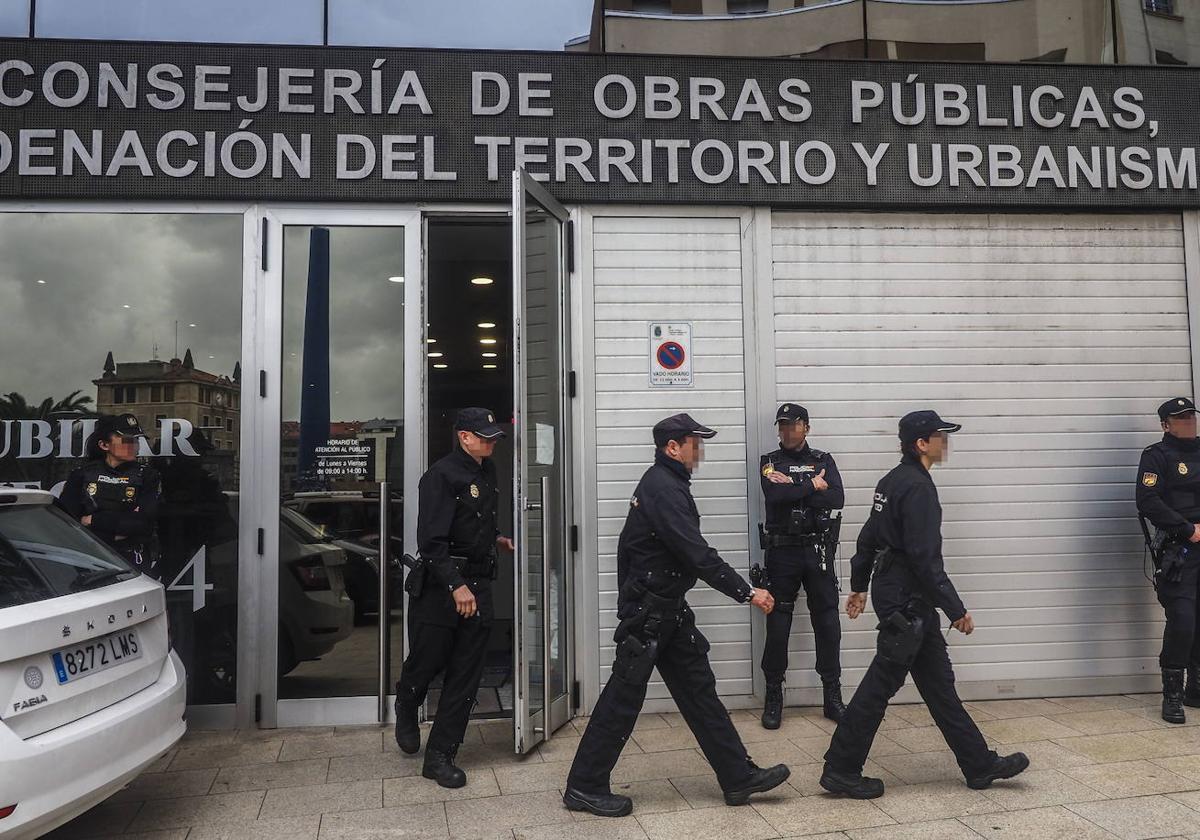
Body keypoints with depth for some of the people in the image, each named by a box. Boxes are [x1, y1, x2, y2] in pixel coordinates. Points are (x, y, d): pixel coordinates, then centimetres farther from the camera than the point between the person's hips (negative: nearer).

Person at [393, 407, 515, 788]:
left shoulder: (488, 471, 12)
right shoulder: (441, 475, -14)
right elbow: (431, 540, -21)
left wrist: (495, 539, 15)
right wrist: (455, 585, -26)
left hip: (478, 585, 7)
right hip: (439, 586, -7)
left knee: (465, 677, 6)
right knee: (426, 662, 5)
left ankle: (440, 755, 16)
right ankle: (406, 709, 40)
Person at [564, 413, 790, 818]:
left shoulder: (662, 483, 13)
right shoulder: (664, 489, -20)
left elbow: (629, 545, 18)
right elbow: (698, 554, -26)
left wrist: (629, 599, 22)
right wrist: (746, 592, -22)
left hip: (667, 610, 10)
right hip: (648, 613, -10)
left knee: (699, 690, 11)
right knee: (623, 697, -1)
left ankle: (739, 776, 17)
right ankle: (584, 787, 11)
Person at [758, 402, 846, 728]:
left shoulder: (823, 460, 8)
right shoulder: (769, 462, 4)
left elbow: (837, 499, -10)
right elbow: (774, 496, -16)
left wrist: (792, 489, -14)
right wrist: (812, 486, -10)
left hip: (818, 551, 1)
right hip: (782, 552, -1)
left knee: (827, 621, 4)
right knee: (777, 623, 2)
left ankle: (833, 695, 14)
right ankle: (773, 696, 13)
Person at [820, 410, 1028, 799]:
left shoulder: (893, 481, 12)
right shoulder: (918, 488, -18)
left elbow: (868, 537, 17)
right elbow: (925, 558, -23)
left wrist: (859, 585, 24)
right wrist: (956, 609, -18)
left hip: (892, 590, 10)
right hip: (906, 600, -10)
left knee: (938, 680, 15)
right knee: (881, 683, -3)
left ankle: (980, 764, 25)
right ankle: (840, 770, 5)